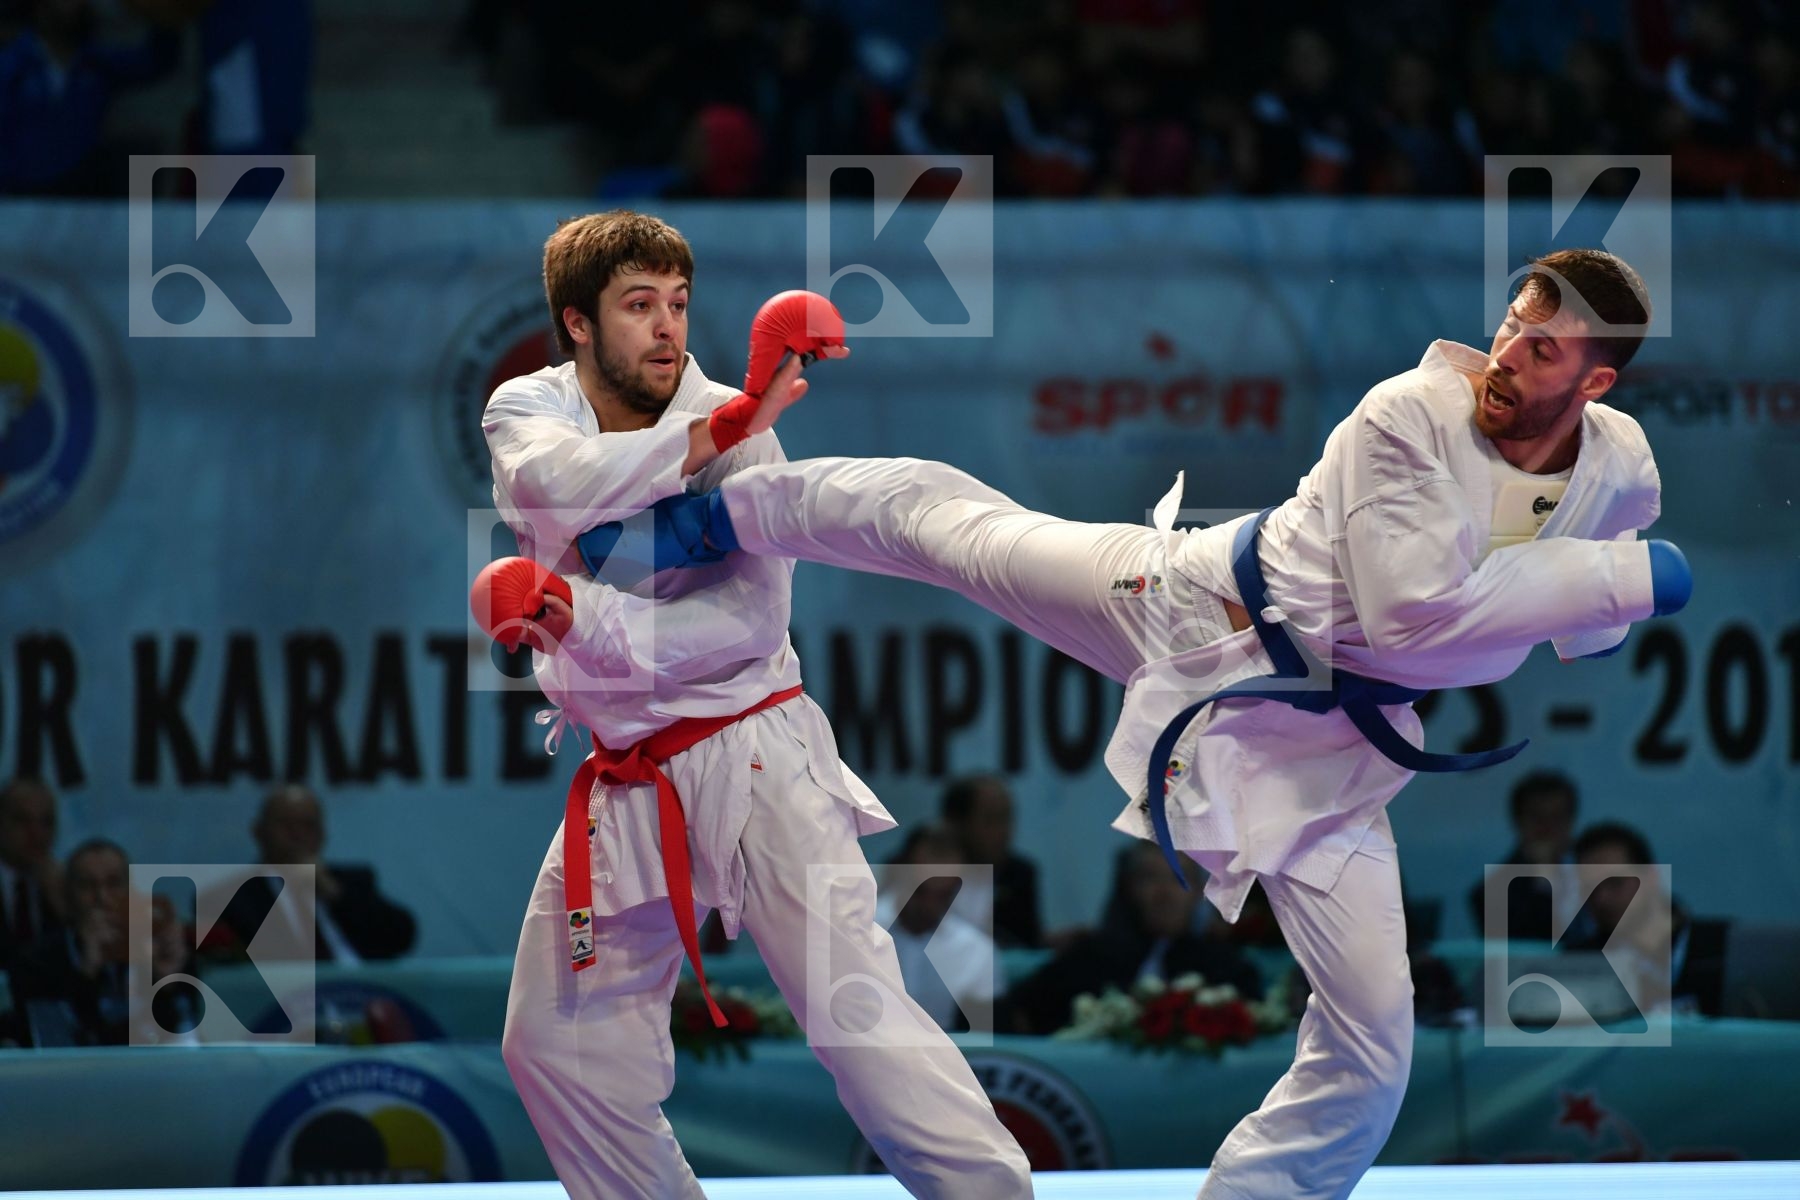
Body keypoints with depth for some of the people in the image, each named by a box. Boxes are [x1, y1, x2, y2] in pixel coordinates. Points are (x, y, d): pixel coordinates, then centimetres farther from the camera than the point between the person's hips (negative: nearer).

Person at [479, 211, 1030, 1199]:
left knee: (858, 1012, -17)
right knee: (557, 1048, 10)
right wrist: (724, 424, -33)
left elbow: (750, 621, -15)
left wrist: (588, 624, -28)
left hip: (751, 760, -5)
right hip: (626, 792, 5)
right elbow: (558, 482, -24)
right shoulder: (527, 410, 0)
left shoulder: (734, 434, -9)